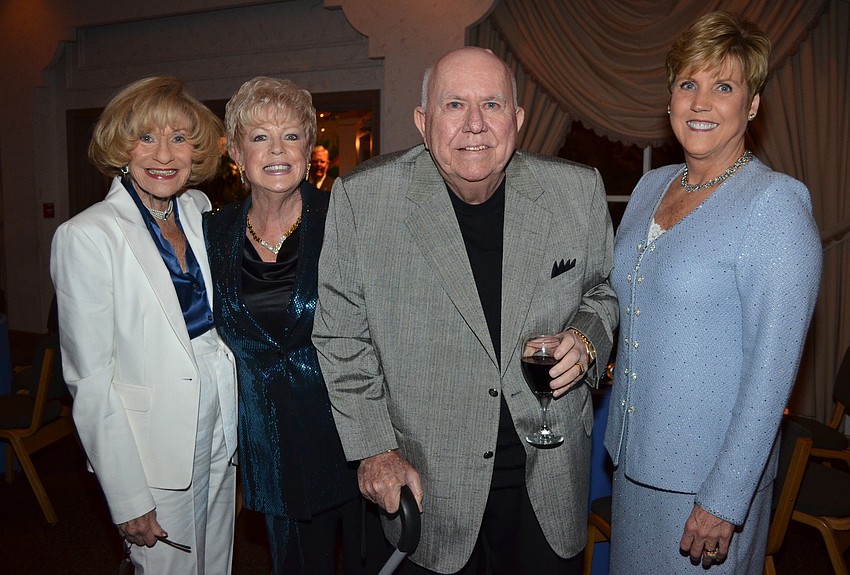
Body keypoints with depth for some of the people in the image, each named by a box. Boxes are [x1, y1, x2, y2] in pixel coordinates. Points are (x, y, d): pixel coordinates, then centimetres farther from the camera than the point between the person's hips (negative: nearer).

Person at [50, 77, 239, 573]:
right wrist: (128, 498, -14)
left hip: (220, 434, 6)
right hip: (152, 454, -6)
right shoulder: (87, 236, -15)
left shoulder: (200, 211, 2)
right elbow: (91, 378, -15)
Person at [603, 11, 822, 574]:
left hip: (707, 473, -6)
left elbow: (772, 368, -19)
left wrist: (725, 500, -18)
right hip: (633, 454, 7)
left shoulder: (775, 203, -17)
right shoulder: (651, 186, 4)